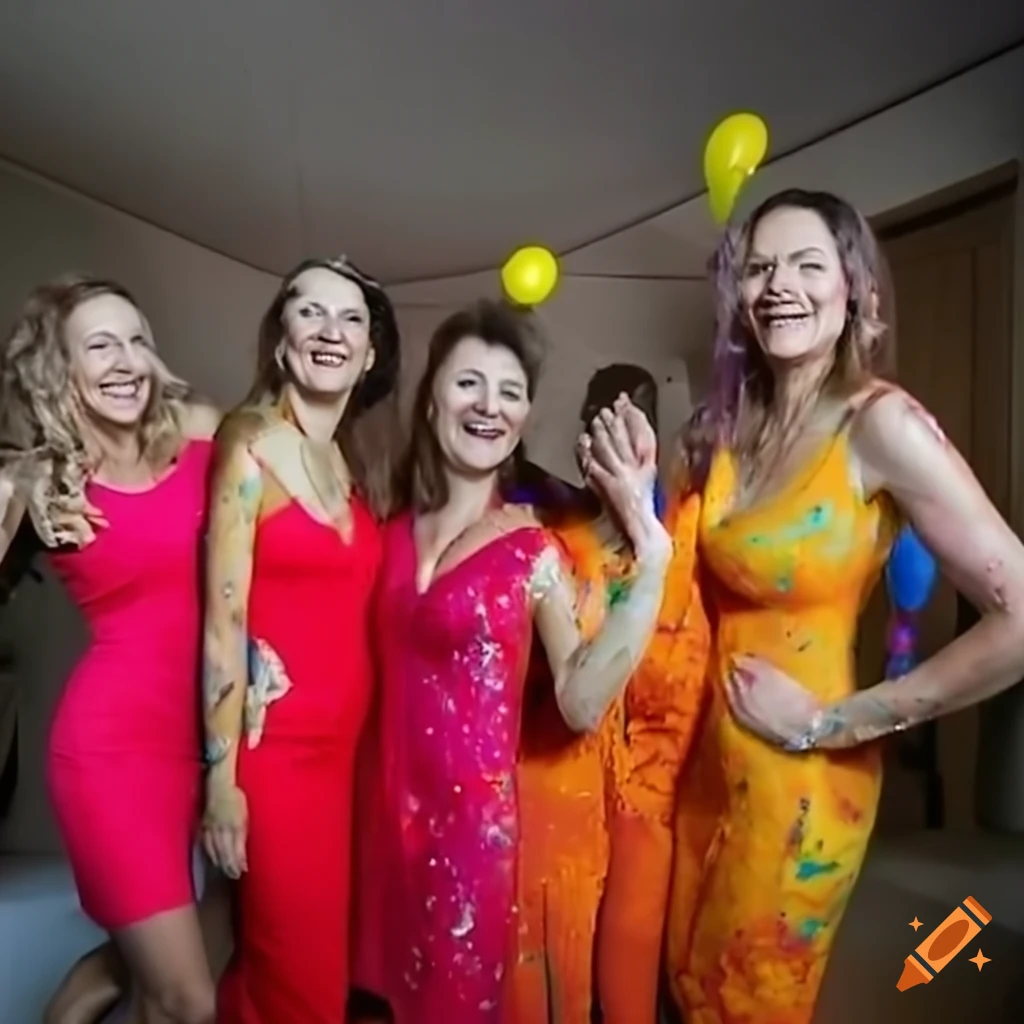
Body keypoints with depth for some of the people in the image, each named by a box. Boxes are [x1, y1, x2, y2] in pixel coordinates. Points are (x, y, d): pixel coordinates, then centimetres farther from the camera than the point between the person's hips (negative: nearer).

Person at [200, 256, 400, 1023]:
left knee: (322, 953, 20)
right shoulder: (252, 444, -11)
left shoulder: (362, 464, 8)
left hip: (348, 736, 6)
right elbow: (224, 622, -14)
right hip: (276, 742, -6)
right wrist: (222, 775, -14)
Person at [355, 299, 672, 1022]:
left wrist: (651, 562, -28)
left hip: (476, 811, -3)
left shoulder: (532, 548, -11)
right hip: (393, 803, 4)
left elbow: (581, 703, -22)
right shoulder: (394, 532, 0)